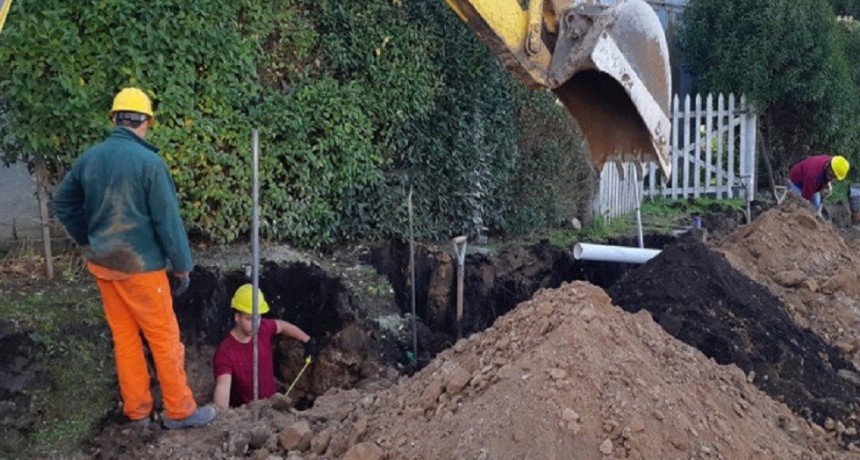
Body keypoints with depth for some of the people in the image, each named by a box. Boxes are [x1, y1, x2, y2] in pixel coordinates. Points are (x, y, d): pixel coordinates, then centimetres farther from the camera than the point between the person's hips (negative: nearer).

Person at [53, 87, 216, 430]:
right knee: (164, 338, 5)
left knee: (124, 337, 15)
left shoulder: (89, 158, 2)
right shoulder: (149, 161, -17)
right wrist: (182, 266, -7)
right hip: (140, 265, -6)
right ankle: (180, 411, 14)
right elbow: (168, 220, -15)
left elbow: (63, 203, 14)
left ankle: (136, 410, 24)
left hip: (102, 264, 6)